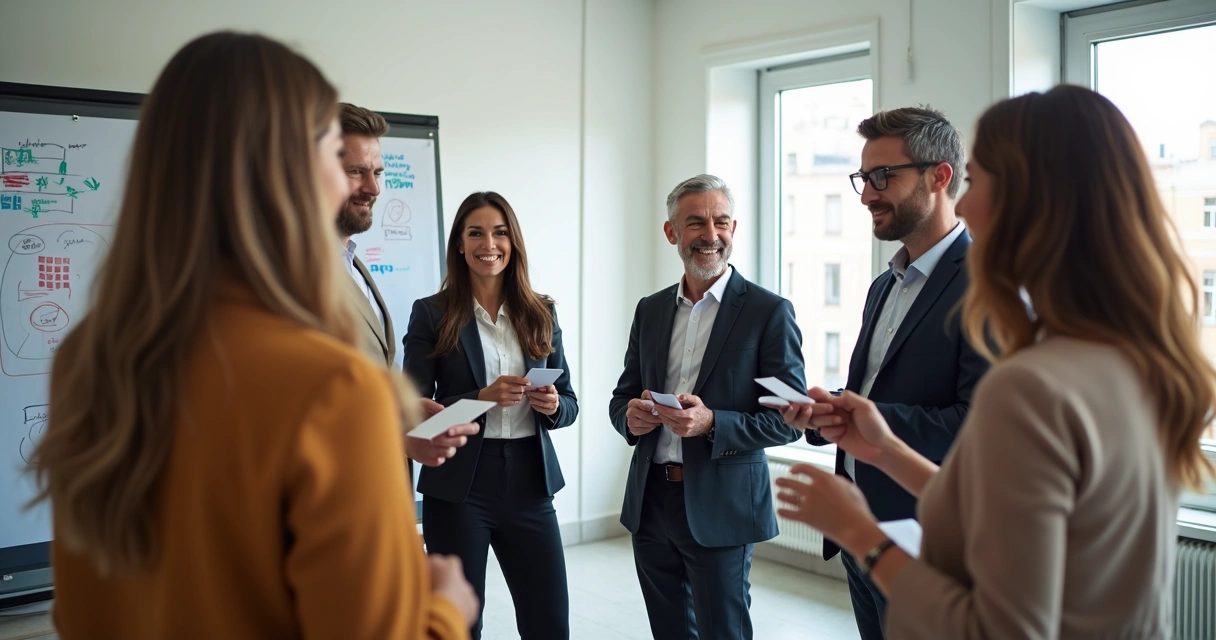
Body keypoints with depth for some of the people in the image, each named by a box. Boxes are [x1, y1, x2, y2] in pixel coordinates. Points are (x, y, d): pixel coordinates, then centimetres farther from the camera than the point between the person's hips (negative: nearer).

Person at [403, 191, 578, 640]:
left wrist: (553, 405, -11)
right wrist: (481, 398, -19)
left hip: (529, 483, 3)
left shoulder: (541, 313, 7)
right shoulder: (431, 314, -3)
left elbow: (568, 402, 11)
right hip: (457, 488, -3)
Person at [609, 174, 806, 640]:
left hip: (720, 508, -5)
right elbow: (622, 395, 15)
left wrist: (711, 423, -24)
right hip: (651, 502, 5)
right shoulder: (650, 310, 8)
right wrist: (630, 416, -9)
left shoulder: (769, 312, -7)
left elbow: (788, 420, -9)